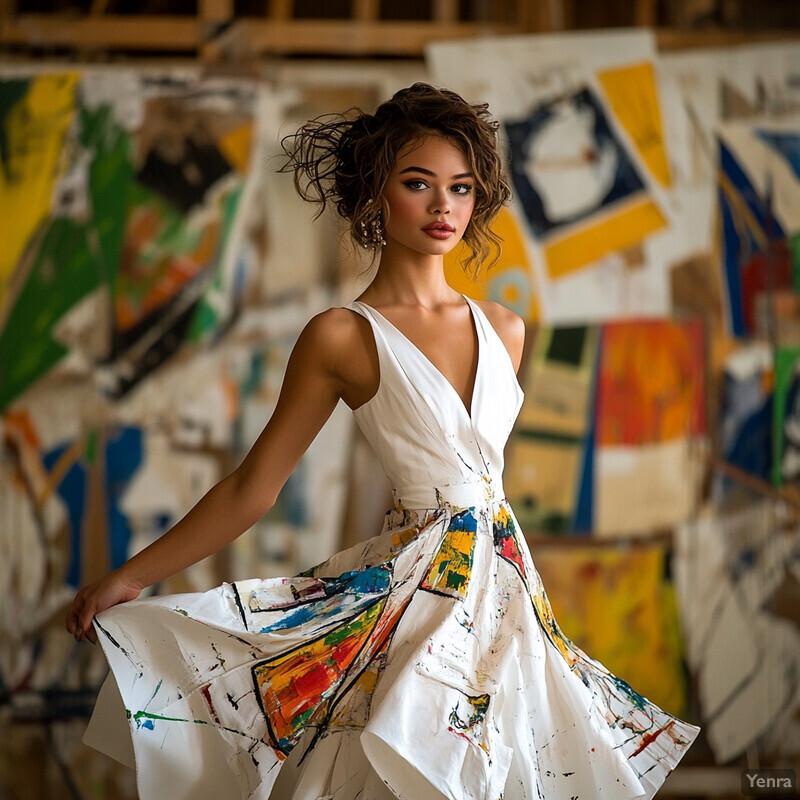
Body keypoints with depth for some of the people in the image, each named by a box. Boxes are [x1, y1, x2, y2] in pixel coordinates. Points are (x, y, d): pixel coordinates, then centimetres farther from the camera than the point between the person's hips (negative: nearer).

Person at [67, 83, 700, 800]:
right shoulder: (341, 338, -7)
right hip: (419, 587, -5)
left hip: (505, 580, 5)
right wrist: (131, 577, -5)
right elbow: (251, 488, -4)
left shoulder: (503, 329, 7)